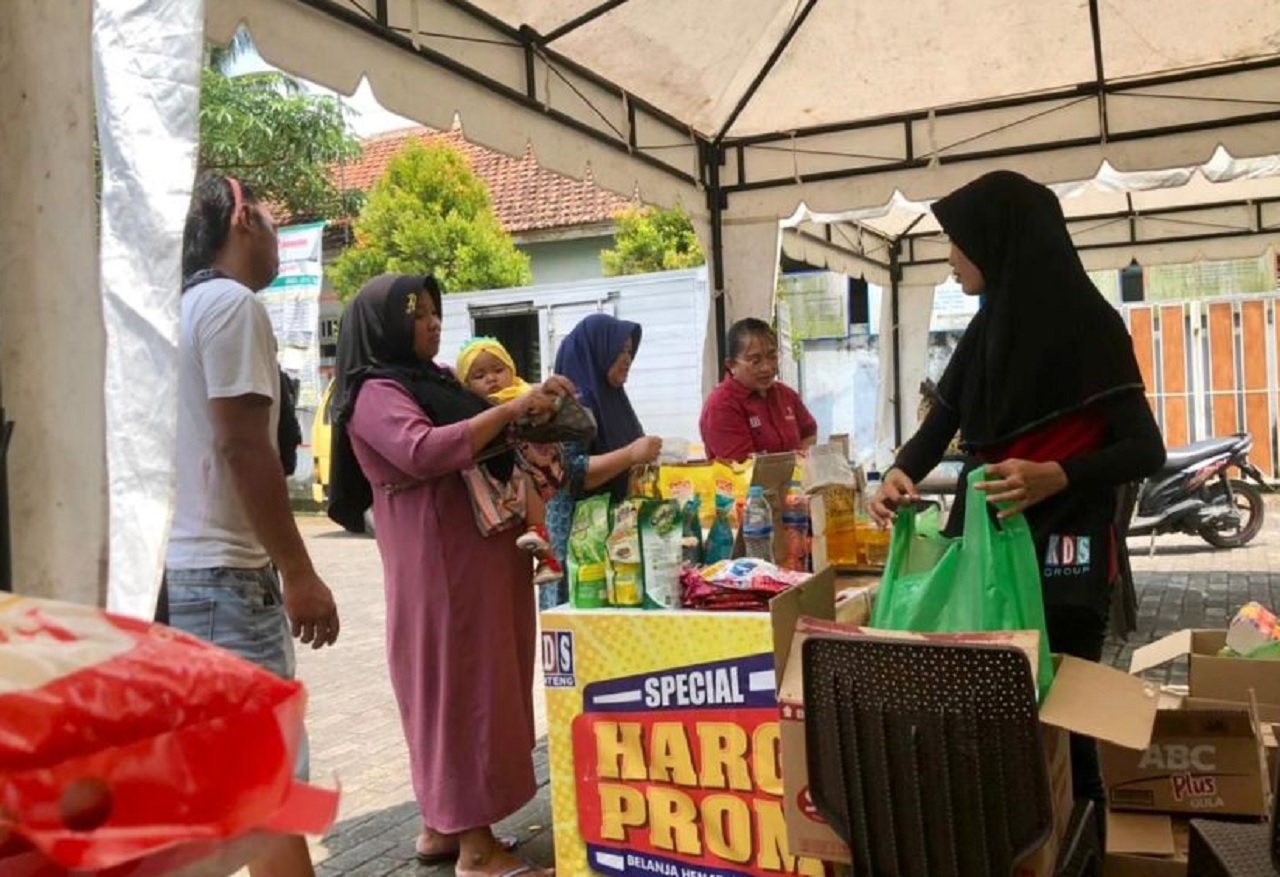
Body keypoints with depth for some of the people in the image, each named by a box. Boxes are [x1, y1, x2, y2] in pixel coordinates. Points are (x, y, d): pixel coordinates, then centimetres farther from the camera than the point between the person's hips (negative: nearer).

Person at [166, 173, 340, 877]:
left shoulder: (183, 309, 16)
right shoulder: (232, 304, -10)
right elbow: (242, 448, -17)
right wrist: (300, 575, -15)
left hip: (178, 567, 9)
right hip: (224, 574, -9)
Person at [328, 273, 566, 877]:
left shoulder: (434, 378, 18)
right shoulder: (376, 393, -10)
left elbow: (476, 446, 27)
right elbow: (424, 451, -27)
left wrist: (528, 418, 8)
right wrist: (512, 408, -27)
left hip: (477, 553, 9)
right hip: (439, 561, -9)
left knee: (468, 683, 12)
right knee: (461, 685, -6)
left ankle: (444, 824, 24)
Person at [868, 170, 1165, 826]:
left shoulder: (1089, 326, -11)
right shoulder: (986, 331, 9)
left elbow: (1146, 450, -13)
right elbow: (940, 424, 11)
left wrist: (1055, 476, -30)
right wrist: (899, 475, -10)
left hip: (1060, 551, -6)